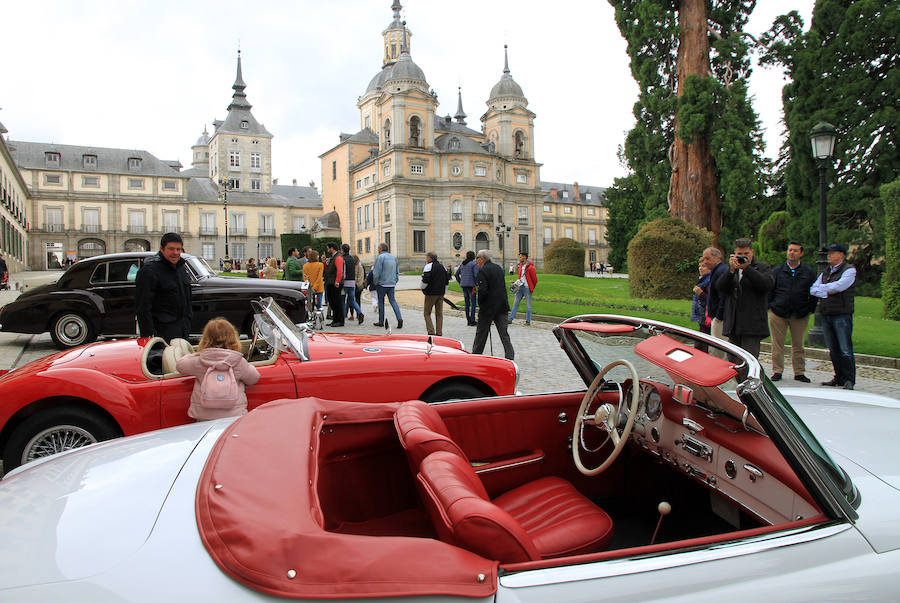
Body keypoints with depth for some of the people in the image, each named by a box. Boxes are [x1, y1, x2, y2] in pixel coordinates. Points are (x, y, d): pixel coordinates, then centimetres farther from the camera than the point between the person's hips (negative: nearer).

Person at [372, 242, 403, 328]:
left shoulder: (380, 257, -11)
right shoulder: (394, 257, 11)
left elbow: (376, 273, -14)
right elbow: (397, 272, 15)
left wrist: (376, 283, -1)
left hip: (382, 284, -5)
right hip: (392, 284, 6)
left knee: (381, 302, 7)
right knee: (393, 301, 6)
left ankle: (381, 321, 13)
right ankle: (399, 318, -11)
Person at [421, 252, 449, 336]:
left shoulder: (429, 266, -9)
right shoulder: (442, 266, 13)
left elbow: (425, 280, -17)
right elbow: (447, 279, 17)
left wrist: (423, 289, 1)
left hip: (431, 294, -6)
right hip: (441, 294, 6)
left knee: (427, 313, 2)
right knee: (439, 314, 9)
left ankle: (431, 331, -9)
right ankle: (439, 333, 10)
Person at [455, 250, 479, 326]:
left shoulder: (462, 264, 13)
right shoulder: (474, 263, -7)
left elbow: (457, 274, 16)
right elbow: (476, 274, -16)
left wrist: (460, 282, 18)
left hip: (463, 285, 7)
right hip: (471, 285, -7)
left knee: (467, 303, 12)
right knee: (473, 303, -3)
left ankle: (468, 320, 14)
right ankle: (472, 321, -7)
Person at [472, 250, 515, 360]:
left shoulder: (482, 271, -14)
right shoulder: (498, 268, 11)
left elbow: (482, 290, -21)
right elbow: (503, 286, 14)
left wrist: (480, 302, -6)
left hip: (488, 307, -6)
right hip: (502, 305, 6)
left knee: (481, 332, 8)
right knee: (504, 333, 8)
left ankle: (475, 355, 19)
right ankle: (510, 356, 4)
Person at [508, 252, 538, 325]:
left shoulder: (530, 268, -12)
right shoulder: (520, 266, 11)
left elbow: (535, 279, -5)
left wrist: (531, 288, 5)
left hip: (527, 288, -7)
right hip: (520, 287, 7)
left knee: (528, 305, 1)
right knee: (515, 303, 5)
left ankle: (528, 321, 8)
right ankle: (510, 319, 6)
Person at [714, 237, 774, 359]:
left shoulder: (763, 267, 6)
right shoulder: (731, 269, 16)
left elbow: (768, 284, -15)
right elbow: (720, 287, -1)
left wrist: (746, 268, -19)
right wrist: (731, 269, -15)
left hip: (752, 326, -5)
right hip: (733, 326, 5)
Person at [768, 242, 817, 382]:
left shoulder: (809, 272, 9)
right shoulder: (777, 270, 7)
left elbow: (814, 293, 11)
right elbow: (769, 290, 8)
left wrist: (810, 310, 3)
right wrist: (771, 306, 1)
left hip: (800, 315, 1)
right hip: (778, 314, -1)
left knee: (798, 345, 8)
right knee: (777, 344, 2)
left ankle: (799, 372, 17)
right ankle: (777, 371, 10)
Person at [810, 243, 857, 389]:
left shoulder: (849, 270, -2)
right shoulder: (825, 273, 19)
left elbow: (839, 286, -17)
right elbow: (812, 290, 9)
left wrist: (822, 288, -2)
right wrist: (827, 292, -7)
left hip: (842, 315, -6)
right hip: (826, 315, 7)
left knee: (845, 349, -6)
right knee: (833, 349, 9)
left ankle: (849, 380, 0)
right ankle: (839, 377, 17)